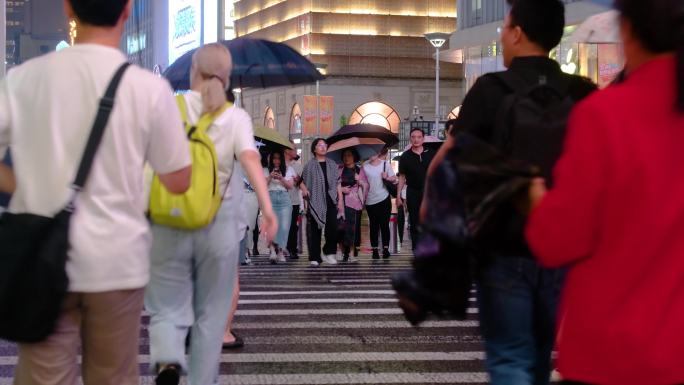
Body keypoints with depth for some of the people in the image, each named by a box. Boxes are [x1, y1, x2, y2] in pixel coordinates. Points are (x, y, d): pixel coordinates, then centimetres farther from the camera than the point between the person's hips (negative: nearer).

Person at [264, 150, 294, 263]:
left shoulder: (288, 170, 13)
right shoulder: (266, 170, 12)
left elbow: (290, 185, 7)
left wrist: (281, 178, -9)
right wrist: (270, 177, -10)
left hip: (284, 198, 1)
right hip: (270, 198, -1)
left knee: (284, 226, -5)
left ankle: (280, 251, 3)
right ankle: (273, 250, -23)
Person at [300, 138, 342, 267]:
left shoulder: (332, 165, 12)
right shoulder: (310, 165, 4)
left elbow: (338, 184, 13)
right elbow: (302, 182, 5)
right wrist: (304, 189, -17)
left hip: (330, 201, 2)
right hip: (315, 202, -2)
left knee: (332, 228, -10)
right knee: (314, 230, -1)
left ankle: (329, 253, 9)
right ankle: (315, 258, 4)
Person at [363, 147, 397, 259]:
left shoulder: (385, 164, 3)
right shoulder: (365, 166, 4)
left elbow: (394, 179, 4)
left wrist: (387, 178, -16)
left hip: (384, 199, -1)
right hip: (370, 200, 1)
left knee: (384, 224, 1)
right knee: (374, 226, 3)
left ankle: (386, 249, 6)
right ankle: (375, 250, 6)